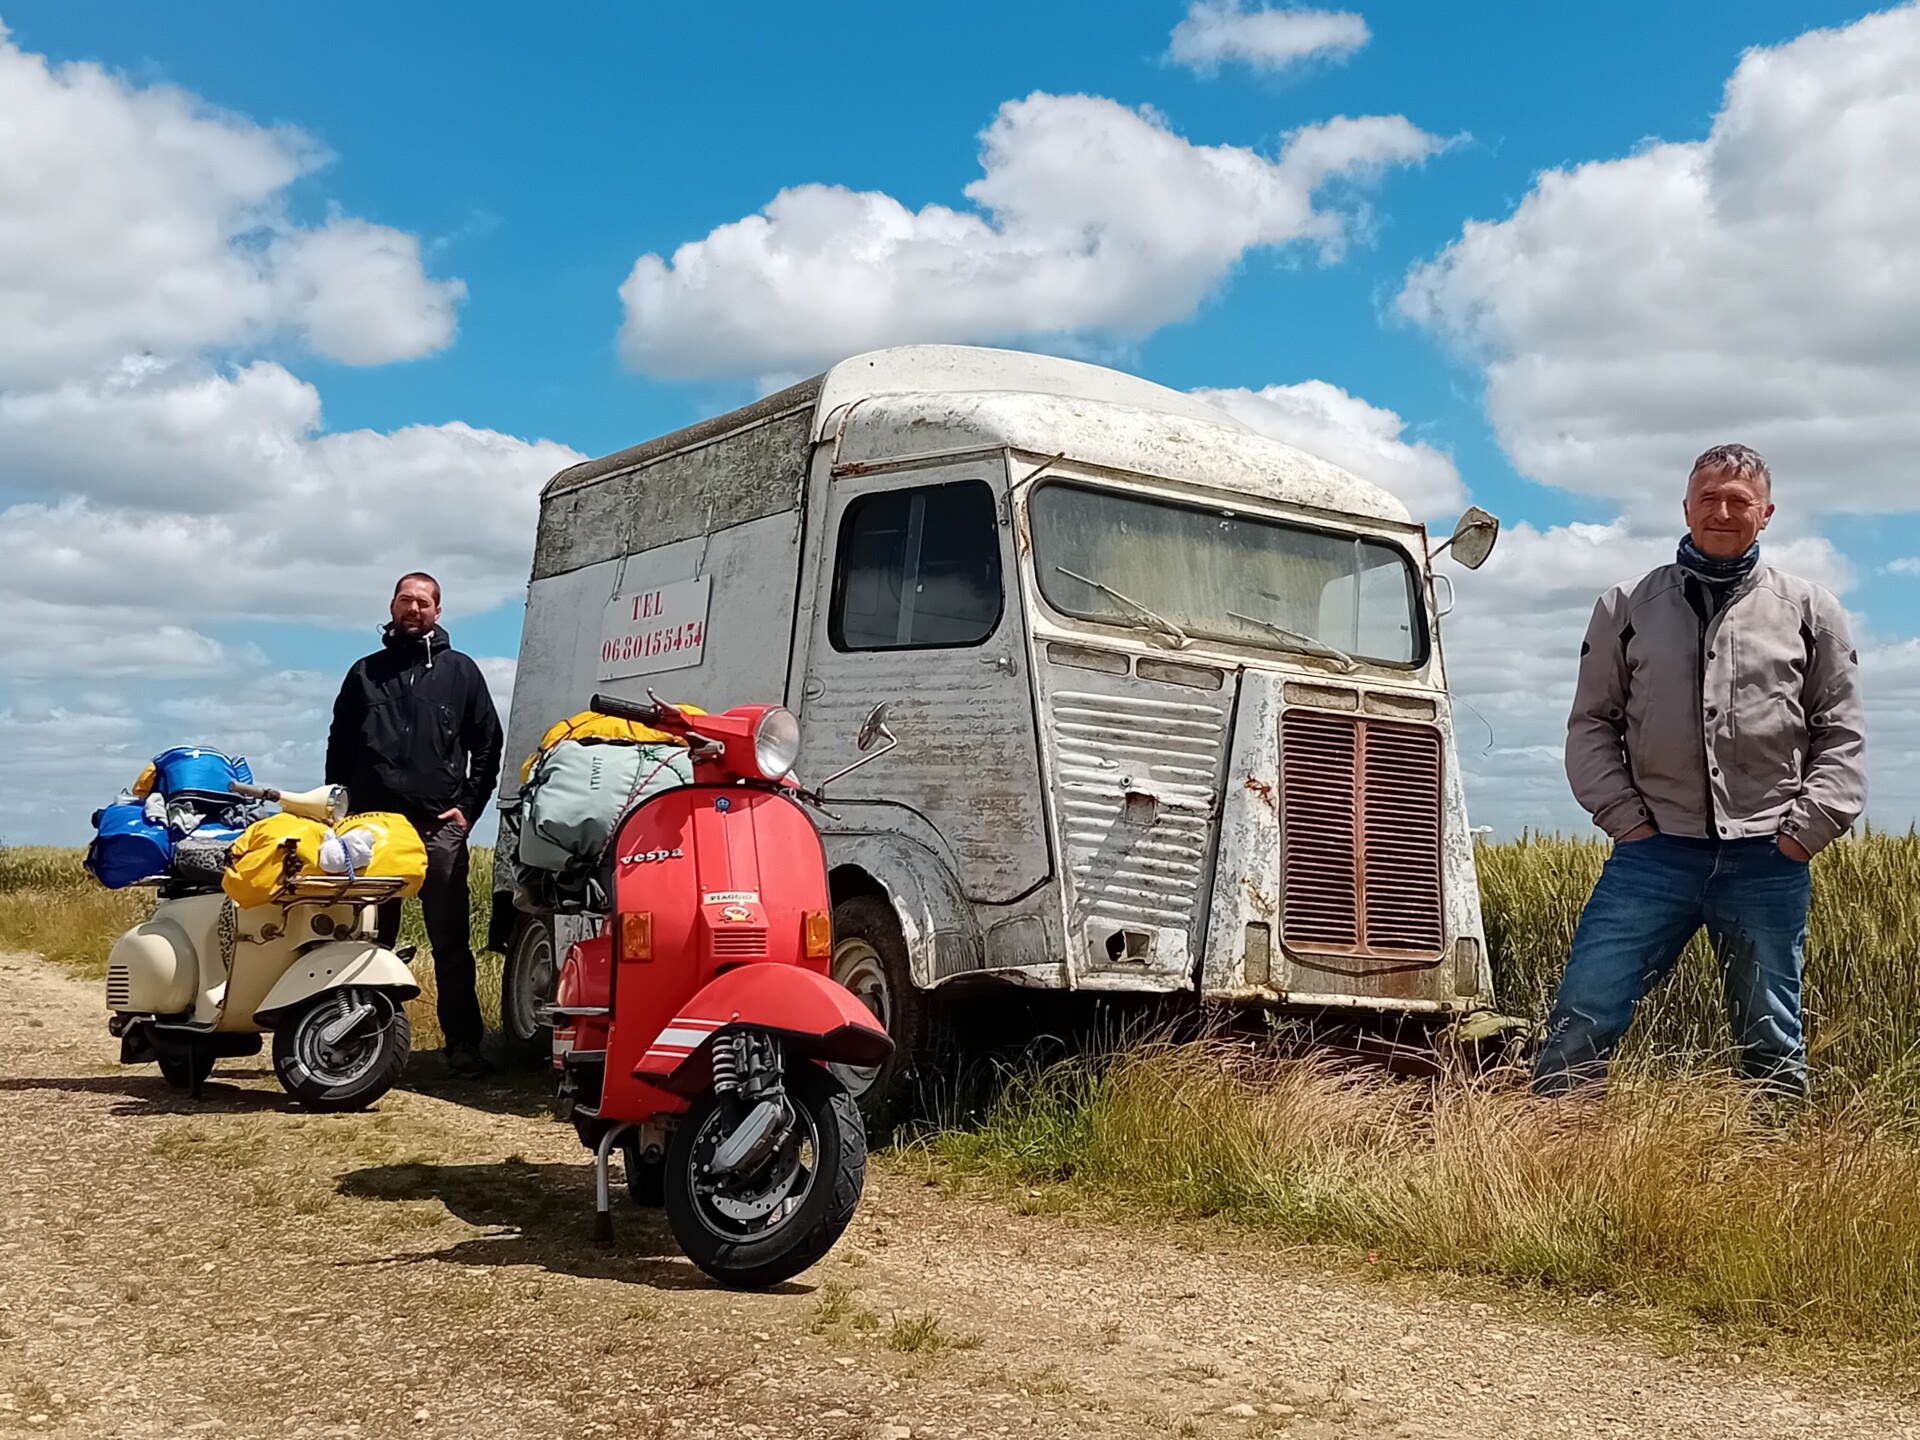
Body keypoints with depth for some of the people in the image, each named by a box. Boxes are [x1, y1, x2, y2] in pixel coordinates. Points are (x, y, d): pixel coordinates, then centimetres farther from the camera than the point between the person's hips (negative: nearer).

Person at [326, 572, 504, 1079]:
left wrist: (468, 807, 1)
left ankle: (463, 1046, -1)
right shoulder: (365, 673, 16)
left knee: (451, 942, -2)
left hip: (439, 827, -2)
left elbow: (487, 745, 10)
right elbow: (339, 746, 18)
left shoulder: (460, 671, 11)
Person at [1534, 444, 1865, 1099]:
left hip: (1769, 856, 0)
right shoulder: (1627, 606, 10)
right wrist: (1622, 813, -1)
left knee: (1773, 1042, 9)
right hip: (1655, 847, 0)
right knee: (1579, 1023, -7)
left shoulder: (1809, 610, 10)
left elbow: (1840, 732, 10)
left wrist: (1808, 826, -1)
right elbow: (1592, 721, 11)